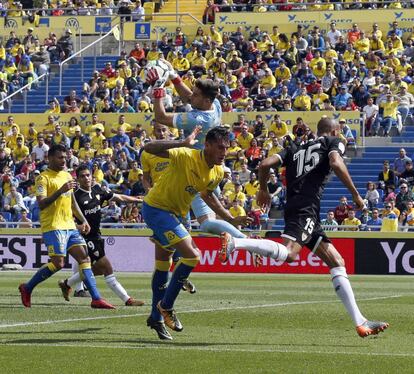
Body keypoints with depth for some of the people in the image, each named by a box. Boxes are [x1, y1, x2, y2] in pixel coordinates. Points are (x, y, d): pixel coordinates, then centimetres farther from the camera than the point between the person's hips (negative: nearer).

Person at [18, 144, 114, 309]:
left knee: (84, 258, -2)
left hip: (69, 226, 8)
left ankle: (96, 298, -4)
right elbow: (41, 204, -19)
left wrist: (83, 221, 20)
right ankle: (27, 288, 4)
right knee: (58, 263, -13)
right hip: (53, 226, -8)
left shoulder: (67, 176, 17)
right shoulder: (43, 178, -8)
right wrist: (60, 190, -26)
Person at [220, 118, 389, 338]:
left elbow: (265, 164, 17)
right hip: (306, 209, -8)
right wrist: (355, 195, -6)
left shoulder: (296, 149, 28)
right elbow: (336, 163, -11)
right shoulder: (333, 142, 12)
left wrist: (263, 191, 33)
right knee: (288, 254, -30)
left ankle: (360, 323, 6)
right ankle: (233, 242, -36)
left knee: (337, 262, 9)